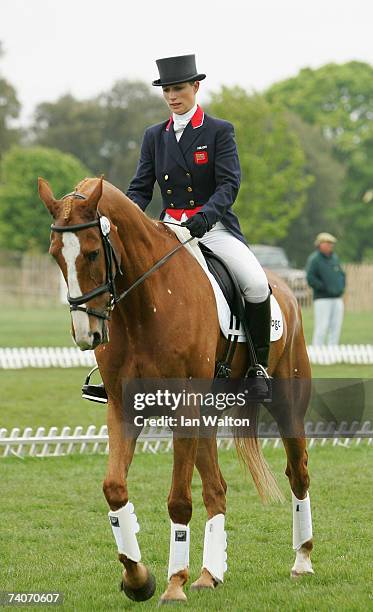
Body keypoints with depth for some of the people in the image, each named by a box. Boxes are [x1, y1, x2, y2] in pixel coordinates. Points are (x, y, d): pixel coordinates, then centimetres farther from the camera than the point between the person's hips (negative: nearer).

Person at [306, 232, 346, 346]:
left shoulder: (334, 258, 16)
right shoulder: (314, 259, -6)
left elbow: (342, 274, 26)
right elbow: (310, 278, -16)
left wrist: (341, 287, 9)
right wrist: (325, 288, -15)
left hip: (337, 298, 7)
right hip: (322, 299, -7)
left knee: (336, 327, 5)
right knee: (322, 327, -11)